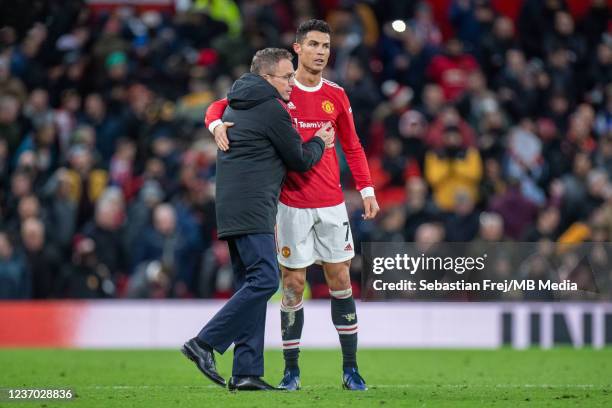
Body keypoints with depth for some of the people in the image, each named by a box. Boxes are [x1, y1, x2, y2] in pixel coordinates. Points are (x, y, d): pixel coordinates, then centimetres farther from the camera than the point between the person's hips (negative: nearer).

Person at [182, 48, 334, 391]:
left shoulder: (236, 106, 20)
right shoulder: (272, 109, -8)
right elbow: (300, 160, -2)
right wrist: (320, 143, 18)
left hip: (232, 207, 10)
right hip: (251, 210, -10)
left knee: (252, 285, 8)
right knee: (265, 278, -15)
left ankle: (247, 372, 3)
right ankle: (205, 343, -18)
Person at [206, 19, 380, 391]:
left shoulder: (336, 95, 6)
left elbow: (352, 147, 16)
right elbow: (220, 107, 1)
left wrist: (367, 189, 8)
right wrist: (217, 125, -21)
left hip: (332, 205, 3)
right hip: (293, 204, -3)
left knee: (340, 280, 4)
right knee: (294, 284, -1)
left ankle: (351, 368, 10)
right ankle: (291, 370, 9)